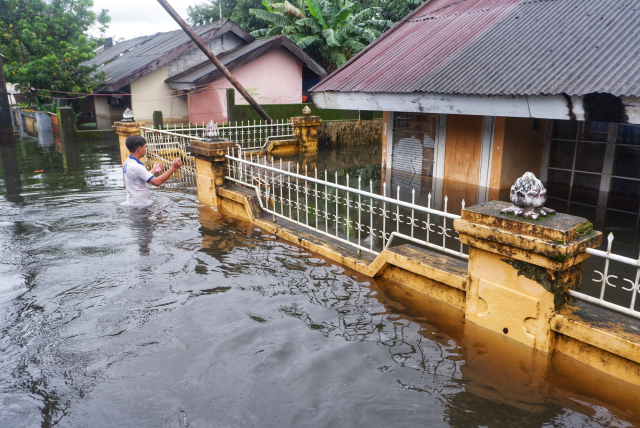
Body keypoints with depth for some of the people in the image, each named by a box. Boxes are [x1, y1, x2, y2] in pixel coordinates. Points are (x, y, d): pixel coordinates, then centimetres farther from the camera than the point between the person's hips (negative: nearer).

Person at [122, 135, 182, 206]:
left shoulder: (127, 163, 7)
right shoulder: (136, 167, -24)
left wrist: (153, 170, 22)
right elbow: (157, 182, -29)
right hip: (141, 205, -10)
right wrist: (173, 168, -26)